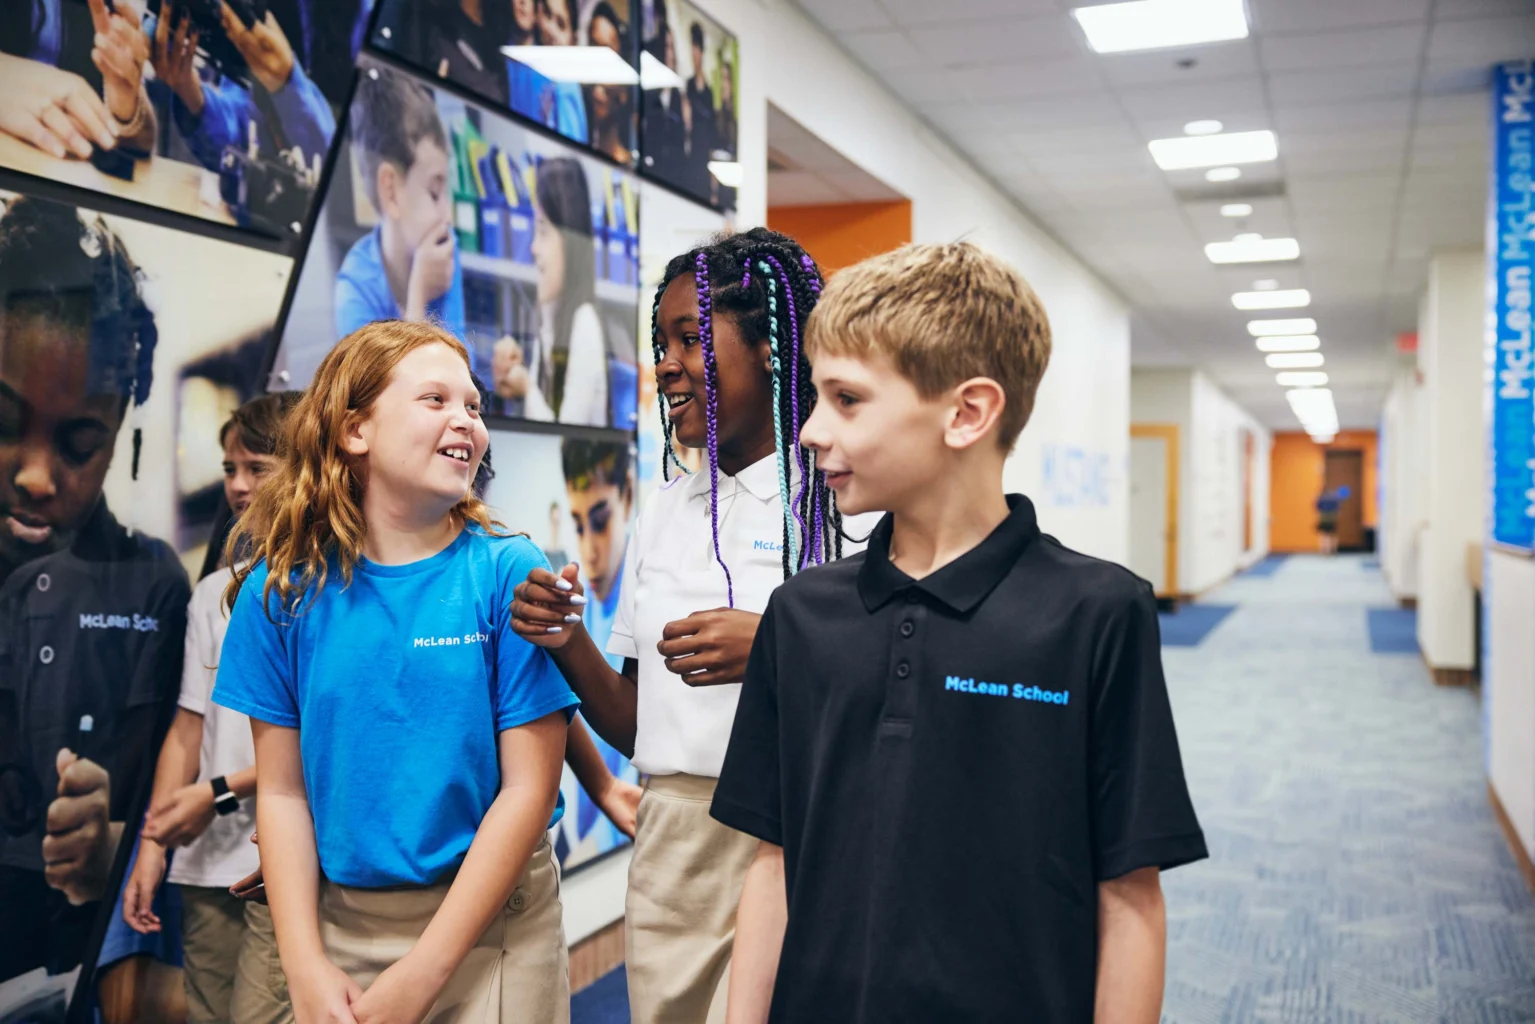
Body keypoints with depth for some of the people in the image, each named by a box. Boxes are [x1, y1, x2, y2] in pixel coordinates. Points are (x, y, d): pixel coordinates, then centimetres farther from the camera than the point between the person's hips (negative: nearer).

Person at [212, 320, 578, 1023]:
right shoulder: (281, 591, -3)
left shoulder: (511, 574, -11)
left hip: (489, 925, -2)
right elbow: (282, 790, -1)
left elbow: (528, 788, -13)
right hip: (339, 921, 2)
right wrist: (306, 968, -9)